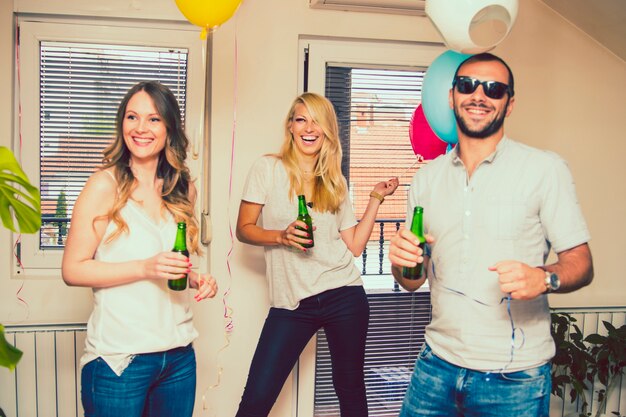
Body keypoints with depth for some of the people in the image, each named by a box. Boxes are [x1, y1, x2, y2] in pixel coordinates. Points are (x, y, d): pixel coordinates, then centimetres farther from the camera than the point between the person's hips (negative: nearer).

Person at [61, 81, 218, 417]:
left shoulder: (183, 190, 7)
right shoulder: (105, 185, -9)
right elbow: (72, 270, -11)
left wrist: (197, 279, -1)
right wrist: (145, 268, -22)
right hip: (118, 359, -5)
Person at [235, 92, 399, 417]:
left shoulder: (336, 182, 11)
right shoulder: (268, 168, 1)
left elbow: (355, 245, 8)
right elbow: (244, 229, 0)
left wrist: (376, 198, 4)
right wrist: (281, 236, -17)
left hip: (343, 295, 3)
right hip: (291, 303, -2)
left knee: (351, 389, 12)